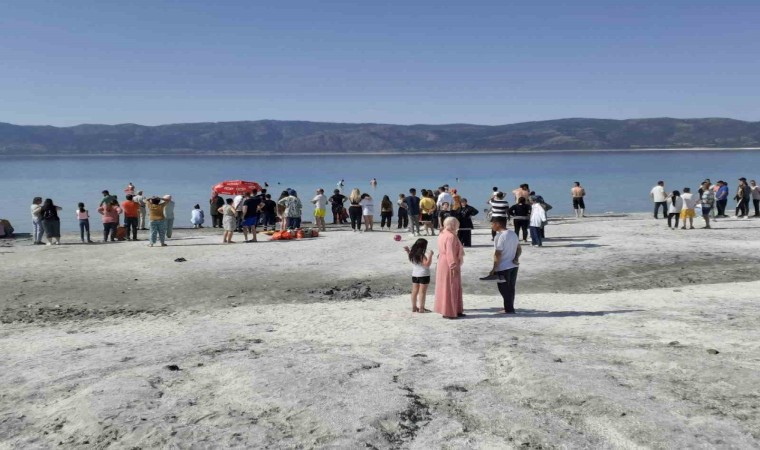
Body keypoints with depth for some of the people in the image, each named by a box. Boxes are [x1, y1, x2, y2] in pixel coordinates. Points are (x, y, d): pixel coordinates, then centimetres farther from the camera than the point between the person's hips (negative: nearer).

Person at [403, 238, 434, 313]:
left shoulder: (412, 254, 3)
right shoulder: (422, 255, -20)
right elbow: (427, 264, -26)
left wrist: (408, 251, 23)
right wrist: (430, 255, -24)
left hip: (414, 275, 8)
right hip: (423, 275, -7)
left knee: (414, 291, 11)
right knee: (422, 292, -2)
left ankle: (414, 307, 18)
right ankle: (421, 308, 1)